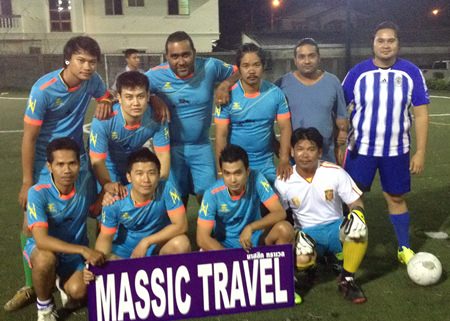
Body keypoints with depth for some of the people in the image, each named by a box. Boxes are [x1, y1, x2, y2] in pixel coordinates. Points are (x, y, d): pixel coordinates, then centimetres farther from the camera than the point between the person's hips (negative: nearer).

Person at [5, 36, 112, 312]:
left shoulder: (92, 80, -12)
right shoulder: (44, 89, -23)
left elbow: (108, 95, 11)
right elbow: (29, 137, -17)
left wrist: (106, 102, -16)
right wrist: (27, 182, -15)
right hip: (44, 164, -3)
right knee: (31, 226, 0)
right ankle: (31, 287, 18)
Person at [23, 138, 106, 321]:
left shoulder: (86, 181, -17)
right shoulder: (38, 193, -27)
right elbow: (41, 240, -35)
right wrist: (84, 250, -42)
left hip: (76, 249, 2)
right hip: (43, 247, -2)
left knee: (78, 292, -22)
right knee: (45, 259, -36)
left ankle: (64, 282, 18)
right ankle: (44, 306, -4)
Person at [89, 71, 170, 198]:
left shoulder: (156, 117, -28)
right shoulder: (104, 120, -36)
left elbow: (163, 154, -20)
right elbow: (97, 161, -30)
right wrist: (108, 185, -43)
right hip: (108, 166, -2)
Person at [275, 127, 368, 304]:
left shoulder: (335, 173, -11)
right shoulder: (283, 181, -9)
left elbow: (356, 203, -4)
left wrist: (357, 213, -28)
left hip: (334, 228, 0)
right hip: (306, 233, 0)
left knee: (358, 229, -34)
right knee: (301, 260, -34)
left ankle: (347, 280, -9)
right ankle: (314, 260, 10)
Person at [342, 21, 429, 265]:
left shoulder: (411, 73, -3)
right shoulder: (358, 72, -4)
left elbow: (421, 115, -1)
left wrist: (420, 152, -5)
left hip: (396, 151, 1)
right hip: (360, 149, 0)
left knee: (396, 198, 12)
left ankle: (404, 249, 29)